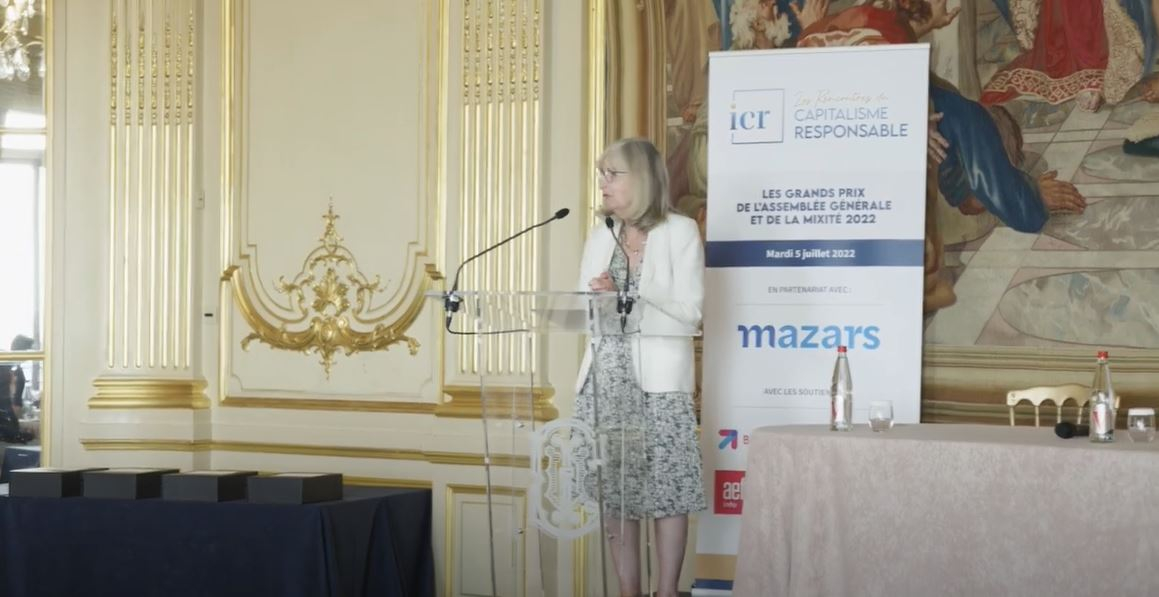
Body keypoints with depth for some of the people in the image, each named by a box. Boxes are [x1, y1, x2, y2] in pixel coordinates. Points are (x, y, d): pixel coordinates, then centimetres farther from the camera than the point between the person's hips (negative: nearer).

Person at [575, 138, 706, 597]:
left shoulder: (681, 232, -1)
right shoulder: (600, 237, 14)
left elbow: (689, 314, -8)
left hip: (659, 378, -5)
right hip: (606, 378, 5)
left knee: (665, 490, -4)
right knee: (613, 491, 4)